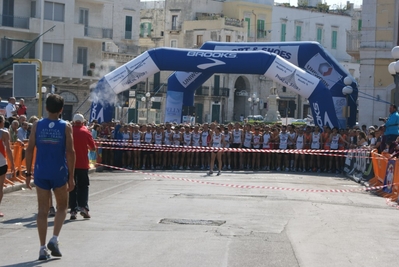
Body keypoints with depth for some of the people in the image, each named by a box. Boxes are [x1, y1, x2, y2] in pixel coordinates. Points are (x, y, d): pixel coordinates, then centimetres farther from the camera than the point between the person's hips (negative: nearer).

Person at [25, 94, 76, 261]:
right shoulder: (66, 127, -3)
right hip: (59, 173, -2)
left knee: (42, 210, 6)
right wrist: (71, 177, -3)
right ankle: (54, 239, -2)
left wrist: (28, 173, 7)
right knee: (62, 207, 16)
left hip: (41, 173, 2)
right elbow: (70, 152, -8)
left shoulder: (37, 126, 2)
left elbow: (29, 150, 0)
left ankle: (43, 248, 4)